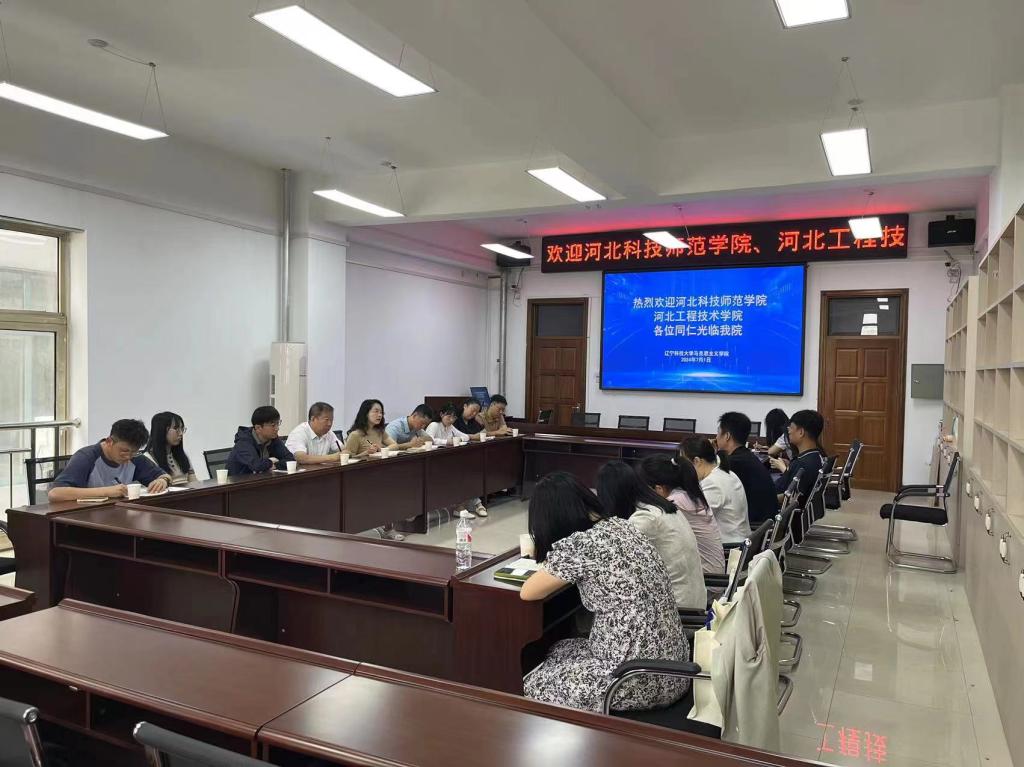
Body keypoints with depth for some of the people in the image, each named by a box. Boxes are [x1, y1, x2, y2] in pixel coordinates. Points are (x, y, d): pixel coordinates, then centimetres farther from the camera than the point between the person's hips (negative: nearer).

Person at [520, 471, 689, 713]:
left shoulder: (576, 546, -19)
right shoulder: (621, 525, 4)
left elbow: (527, 593, -4)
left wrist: (547, 565, 13)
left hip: (639, 681, -8)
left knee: (535, 684, 15)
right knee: (559, 652, 25)